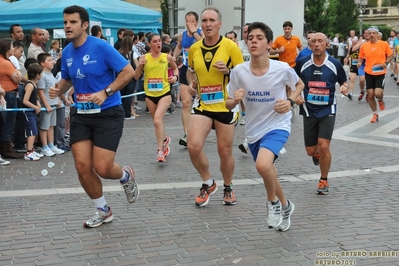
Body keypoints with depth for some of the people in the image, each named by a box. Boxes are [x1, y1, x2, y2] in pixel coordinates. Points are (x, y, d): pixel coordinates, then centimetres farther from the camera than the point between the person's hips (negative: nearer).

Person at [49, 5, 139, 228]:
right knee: (83, 168, 0)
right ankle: (103, 211, 22)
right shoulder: (67, 52, 4)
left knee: (102, 168, -9)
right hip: (81, 114, 6)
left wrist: (106, 92, -22)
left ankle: (126, 176, 29)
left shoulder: (101, 47, -15)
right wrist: (59, 90, -3)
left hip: (108, 114, -6)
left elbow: (129, 72, -14)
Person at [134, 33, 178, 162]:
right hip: (150, 95, 3)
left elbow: (175, 68, 18)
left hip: (164, 93, -3)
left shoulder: (167, 57, -3)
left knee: (157, 120, -21)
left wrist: (175, 77, -2)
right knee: (157, 121, 17)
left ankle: (160, 150, -17)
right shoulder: (144, 58, -2)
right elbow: (136, 77, 0)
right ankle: (164, 140, 45)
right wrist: (140, 65, -17)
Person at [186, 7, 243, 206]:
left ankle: (228, 188, 34)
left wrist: (228, 71, -23)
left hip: (226, 106, -2)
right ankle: (208, 183, 12)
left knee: (225, 152, 7)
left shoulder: (231, 46, -9)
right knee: (193, 147, -14)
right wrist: (191, 83, 1)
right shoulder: (194, 49, 2)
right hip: (202, 105, 3)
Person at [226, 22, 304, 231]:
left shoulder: (282, 69, -15)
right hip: (253, 131, 4)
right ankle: (285, 206, 48)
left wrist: (290, 101, -12)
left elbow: (299, 84, 7)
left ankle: (273, 202, -1)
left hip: (278, 125, -4)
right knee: (268, 174, 19)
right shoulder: (239, 71, -11)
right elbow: (228, 105, -2)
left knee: (263, 164, -31)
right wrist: (235, 99, -25)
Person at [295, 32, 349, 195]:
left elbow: (344, 82, 8)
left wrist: (345, 88, -15)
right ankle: (317, 153, 48)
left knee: (324, 146, -16)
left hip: (327, 110, -2)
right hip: (309, 111, 2)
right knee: (310, 151, 7)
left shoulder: (335, 64, -7)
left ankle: (324, 181, 7)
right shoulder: (302, 63, -5)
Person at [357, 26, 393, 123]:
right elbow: (361, 57, 11)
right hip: (369, 73, 2)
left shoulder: (384, 44, -6)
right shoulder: (364, 46, -2)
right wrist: (359, 63, -10)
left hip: (380, 73, -2)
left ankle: (381, 100, 23)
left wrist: (386, 63, -12)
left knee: (378, 93, -16)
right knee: (370, 95, 4)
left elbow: (391, 55, 5)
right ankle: (375, 114, 22)